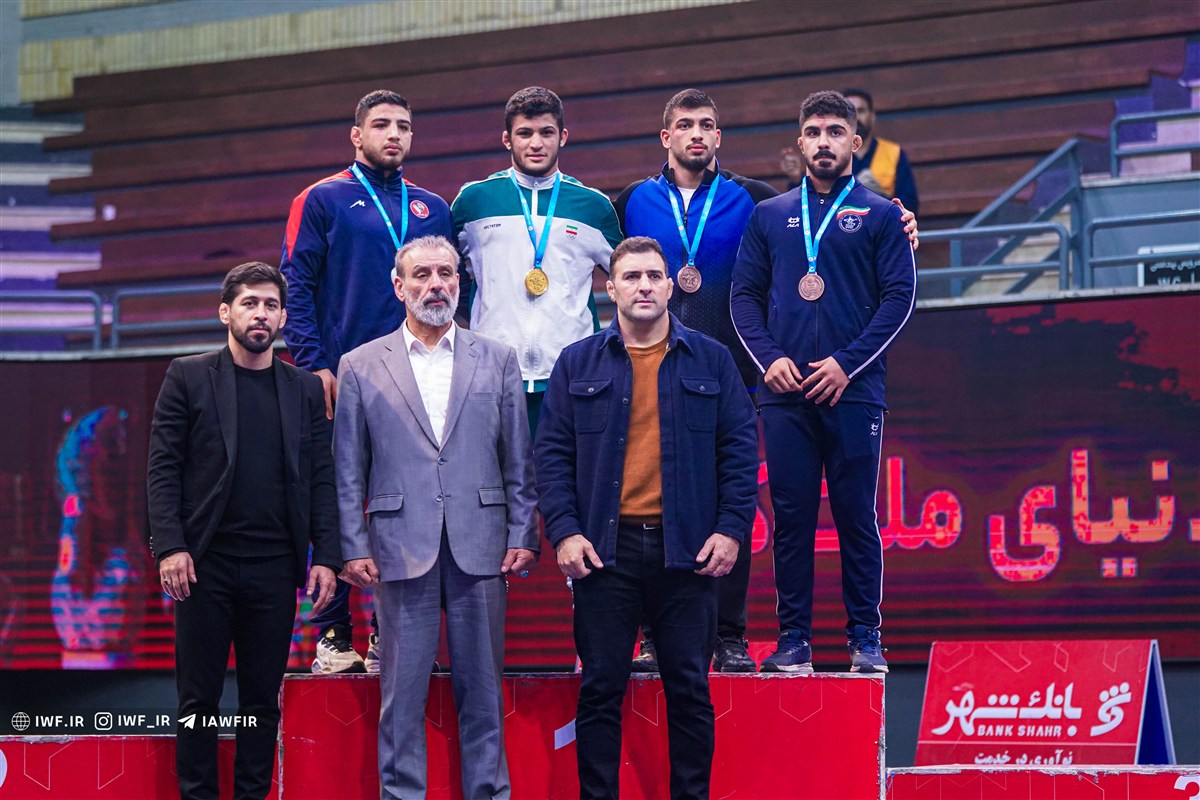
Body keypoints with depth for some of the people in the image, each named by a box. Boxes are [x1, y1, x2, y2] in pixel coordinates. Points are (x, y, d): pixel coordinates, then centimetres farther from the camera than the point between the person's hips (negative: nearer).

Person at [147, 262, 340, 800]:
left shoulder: (305, 389, 10)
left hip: (274, 568, 2)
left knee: (263, 700, 7)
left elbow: (321, 479, 8)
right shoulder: (188, 378, 4)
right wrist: (170, 546, -11)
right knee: (198, 698, 3)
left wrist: (326, 556, 0)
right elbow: (162, 468, -1)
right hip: (206, 563, -2)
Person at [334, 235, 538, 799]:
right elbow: (348, 471, 5)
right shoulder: (361, 367, 7)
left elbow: (518, 459, 8)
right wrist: (354, 548, -2)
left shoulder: (497, 360, 9)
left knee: (482, 685, 6)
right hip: (401, 548, -1)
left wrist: (522, 535, 1)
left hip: (480, 547, 1)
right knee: (402, 689, 3)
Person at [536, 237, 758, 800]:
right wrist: (563, 531, -7)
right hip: (604, 550, 0)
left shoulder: (711, 361, 8)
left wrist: (731, 528, -5)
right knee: (600, 690, 3)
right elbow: (552, 453, 4)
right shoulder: (578, 365, 8)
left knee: (689, 690, 5)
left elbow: (740, 449, 6)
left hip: (687, 550, 0)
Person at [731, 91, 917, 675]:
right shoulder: (769, 216, 14)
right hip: (785, 391, 2)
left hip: (853, 390, -2)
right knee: (791, 517, 2)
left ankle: (865, 638, 6)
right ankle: (793, 639, 7)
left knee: (857, 517, -1)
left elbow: (900, 297, 0)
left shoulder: (880, 215, 7)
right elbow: (745, 295, 12)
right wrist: (769, 358, -4)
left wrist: (848, 363, -9)